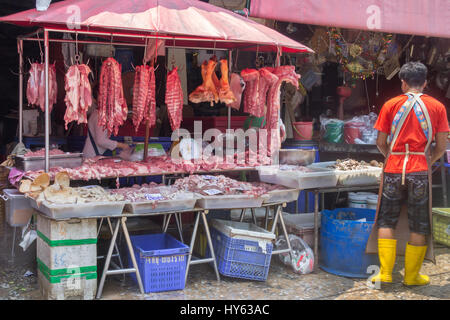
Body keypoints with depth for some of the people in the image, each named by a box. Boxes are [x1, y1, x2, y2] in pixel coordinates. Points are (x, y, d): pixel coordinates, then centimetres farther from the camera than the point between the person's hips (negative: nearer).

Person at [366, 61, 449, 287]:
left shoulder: (391, 105, 2)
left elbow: (380, 142, 2)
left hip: (393, 170, 1)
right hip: (420, 173, 0)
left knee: (387, 221, 11)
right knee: (419, 226, 10)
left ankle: (385, 273, 10)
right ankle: (412, 276, 16)